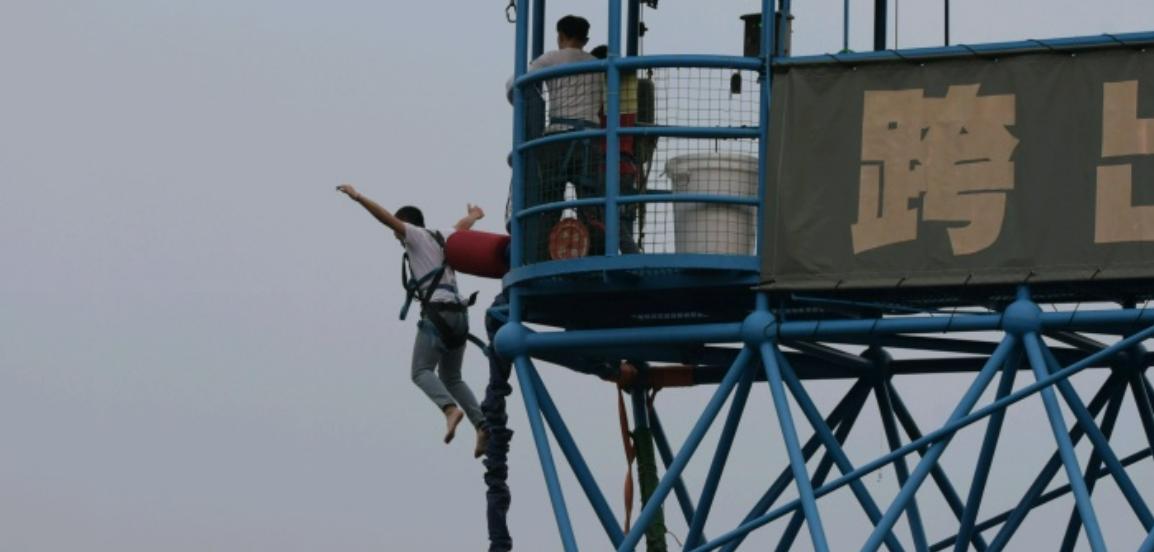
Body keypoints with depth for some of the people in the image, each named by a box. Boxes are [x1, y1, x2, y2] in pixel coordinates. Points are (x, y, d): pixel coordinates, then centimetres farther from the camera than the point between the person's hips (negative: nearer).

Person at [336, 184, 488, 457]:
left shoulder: (417, 235, 7)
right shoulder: (442, 239, 28)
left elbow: (386, 217, -6)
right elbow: (463, 226, 51)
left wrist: (357, 197, -7)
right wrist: (473, 216, 73)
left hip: (437, 312, -8)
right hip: (459, 315, 8)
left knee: (422, 372, -10)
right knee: (451, 378, 15)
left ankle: (450, 409, -36)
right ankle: (482, 424, -3)